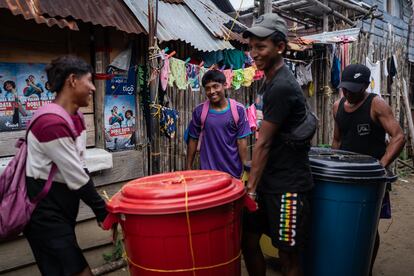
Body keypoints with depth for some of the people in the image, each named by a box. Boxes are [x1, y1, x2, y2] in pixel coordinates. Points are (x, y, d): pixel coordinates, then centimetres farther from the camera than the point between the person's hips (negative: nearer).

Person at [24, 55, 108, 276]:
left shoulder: (75, 118, 7)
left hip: (61, 205, 9)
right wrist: (104, 213, -10)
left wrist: (101, 207, 3)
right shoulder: (52, 124, -23)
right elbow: (76, 179, -20)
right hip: (45, 211, -9)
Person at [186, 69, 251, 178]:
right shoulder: (199, 111, -4)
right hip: (207, 170, 1)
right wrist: (189, 167, 5)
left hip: (233, 170, 0)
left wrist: (245, 169, -5)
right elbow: (193, 139, 4)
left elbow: (241, 141, -4)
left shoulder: (238, 110, -6)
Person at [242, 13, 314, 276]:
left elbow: (263, 143, -16)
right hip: (269, 181, 9)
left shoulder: (282, 86, -18)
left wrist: (251, 187, -9)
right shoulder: (272, 81, 12)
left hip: (288, 186, -9)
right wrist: (254, 184, 17)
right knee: (248, 241, 15)